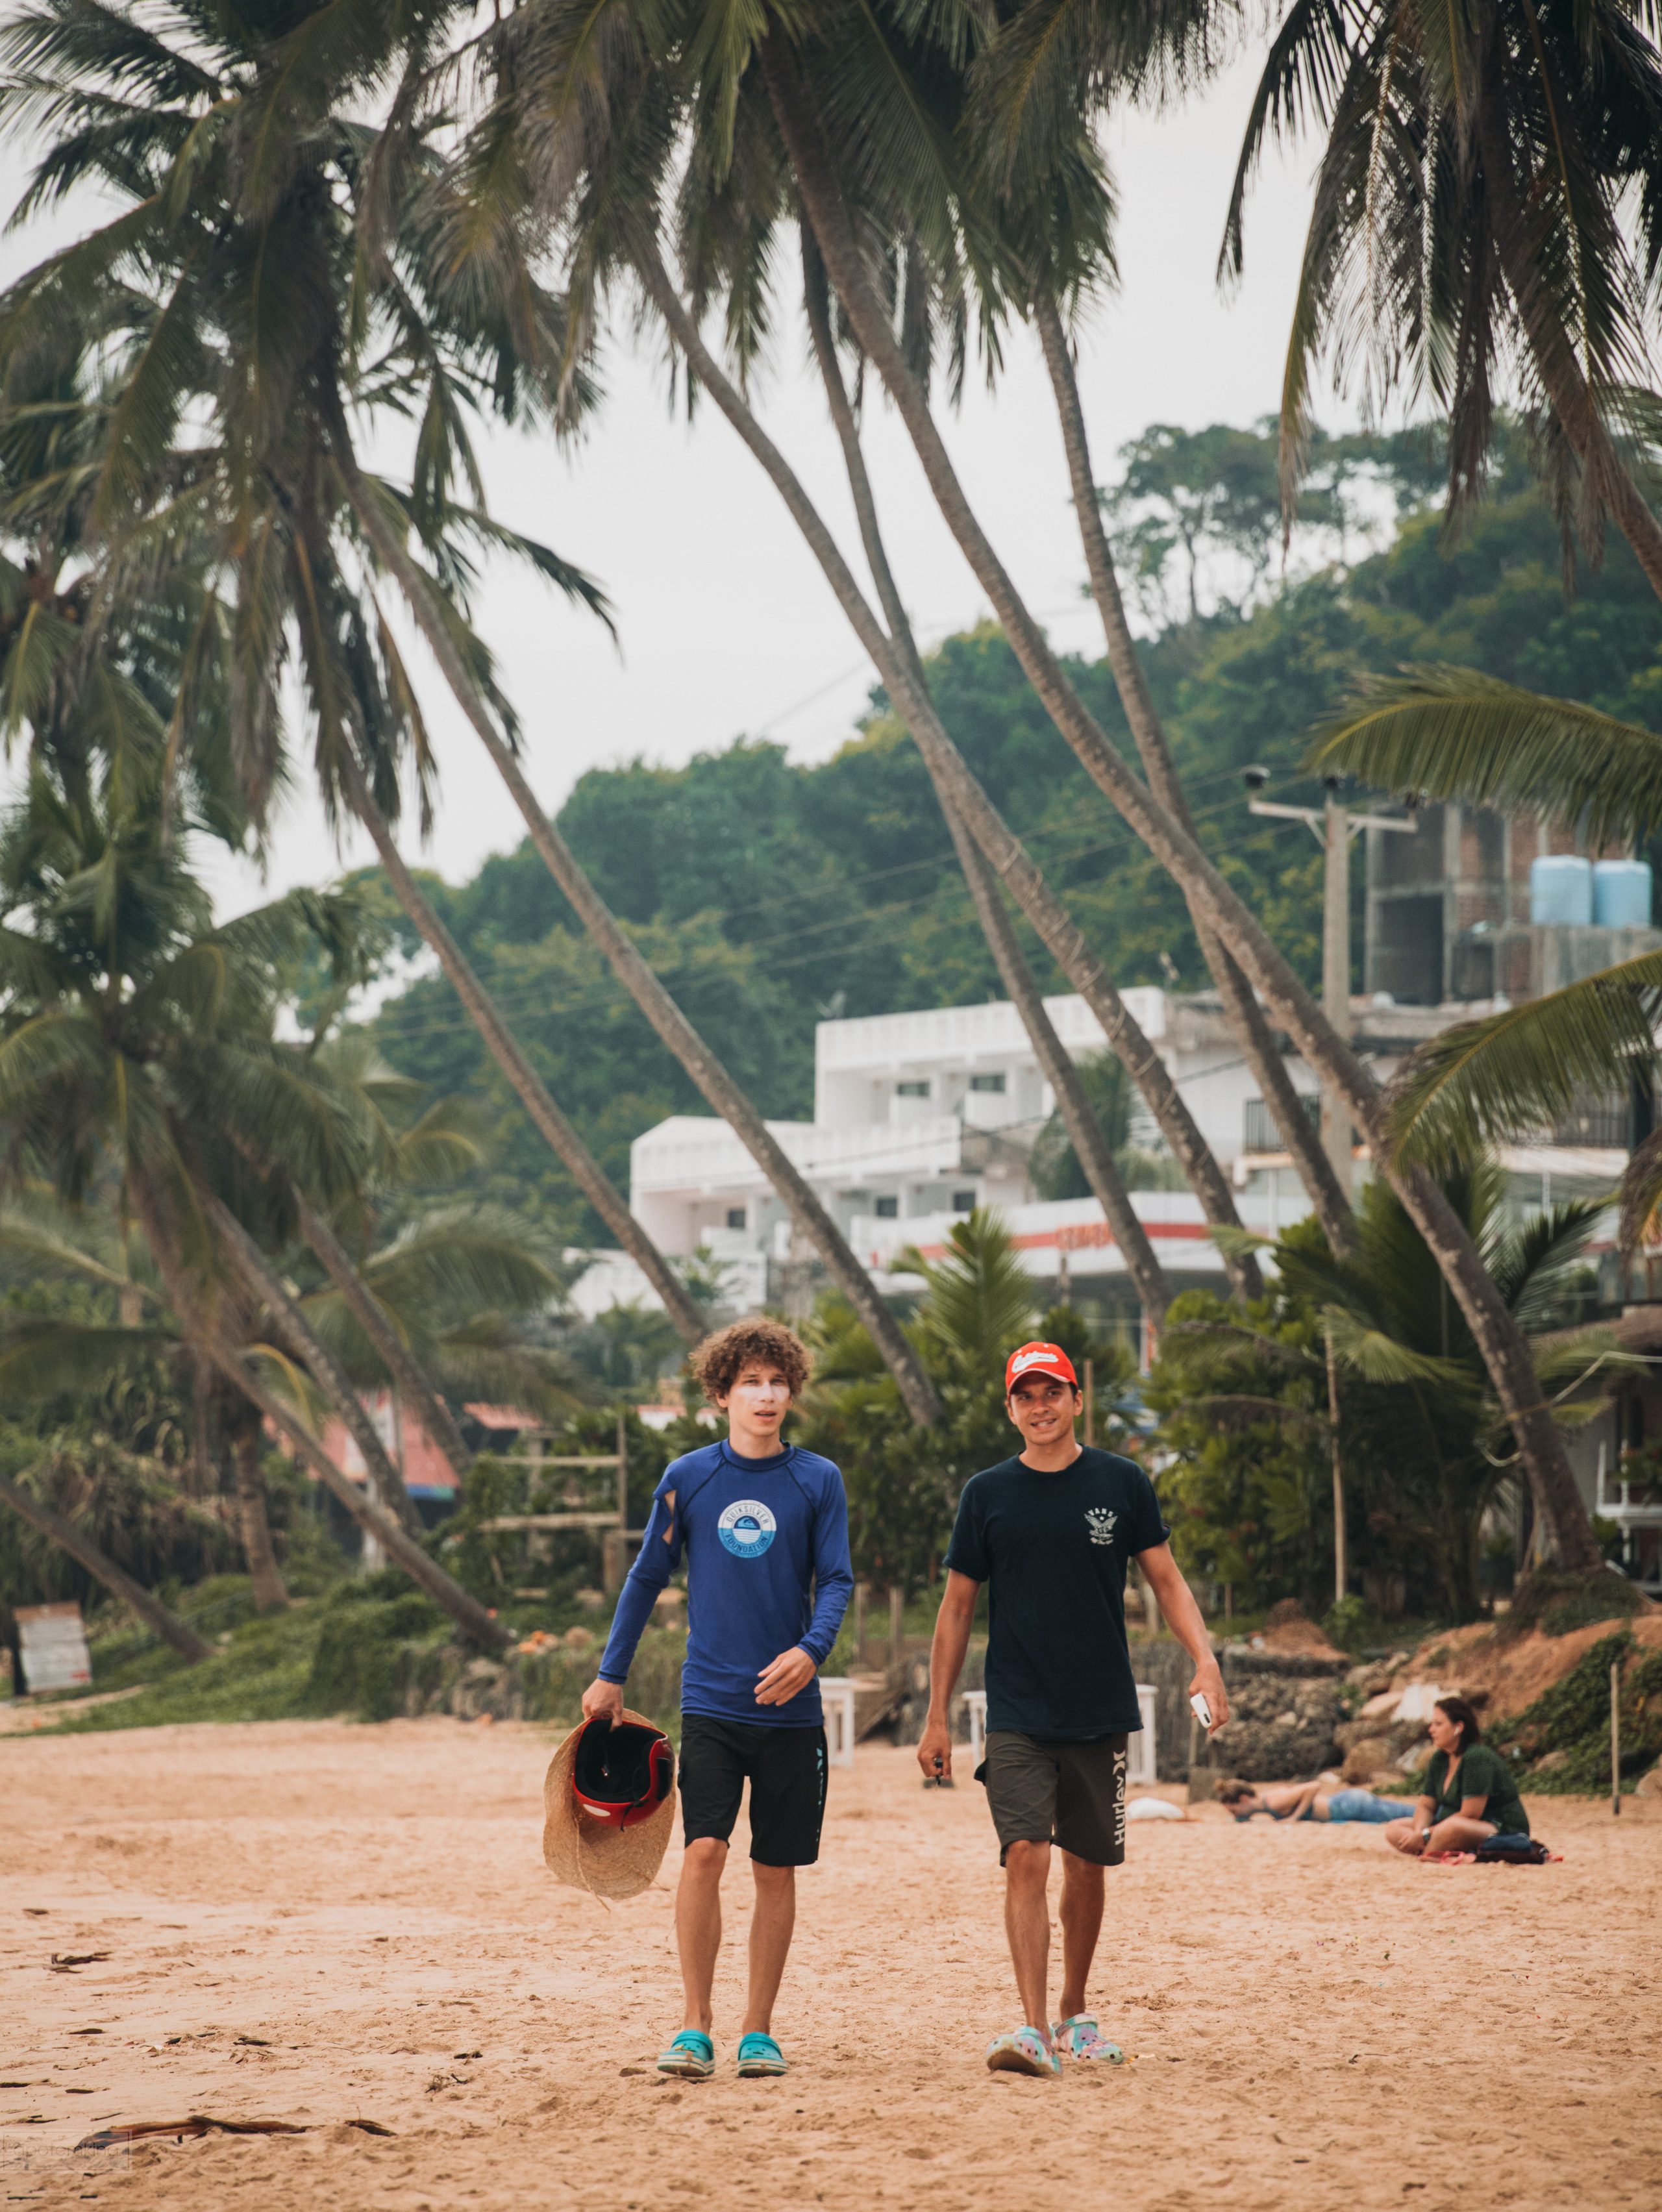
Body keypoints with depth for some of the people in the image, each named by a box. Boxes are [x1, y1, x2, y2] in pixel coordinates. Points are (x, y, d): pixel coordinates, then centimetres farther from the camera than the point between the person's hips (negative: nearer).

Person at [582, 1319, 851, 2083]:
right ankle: (695, 2027, -7)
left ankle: (757, 2031, 14)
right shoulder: (688, 1477, 3)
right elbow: (648, 1576, 12)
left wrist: (811, 1650, -18)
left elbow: (836, 1580, 1)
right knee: (704, 1852, -14)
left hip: (789, 1706, 1)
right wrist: (610, 1676, 14)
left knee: (776, 1870, 5)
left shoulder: (818, 1481, 3)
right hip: (711, 1700, -1)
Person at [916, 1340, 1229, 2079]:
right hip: (1017, 1718, -2)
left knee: (1086, 1867, 10)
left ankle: (1074, 2016, 27)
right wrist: (937, 1719, 4)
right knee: (1026, 1858, -15)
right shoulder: (987, 1494, 2)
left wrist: (1206, 1659, -10)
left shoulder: (1122, 1484, 3)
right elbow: (957, 1608, 7)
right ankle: (1033, 2030, -20)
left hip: (1100, 1713, 2)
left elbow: (1167, 1580, 7)